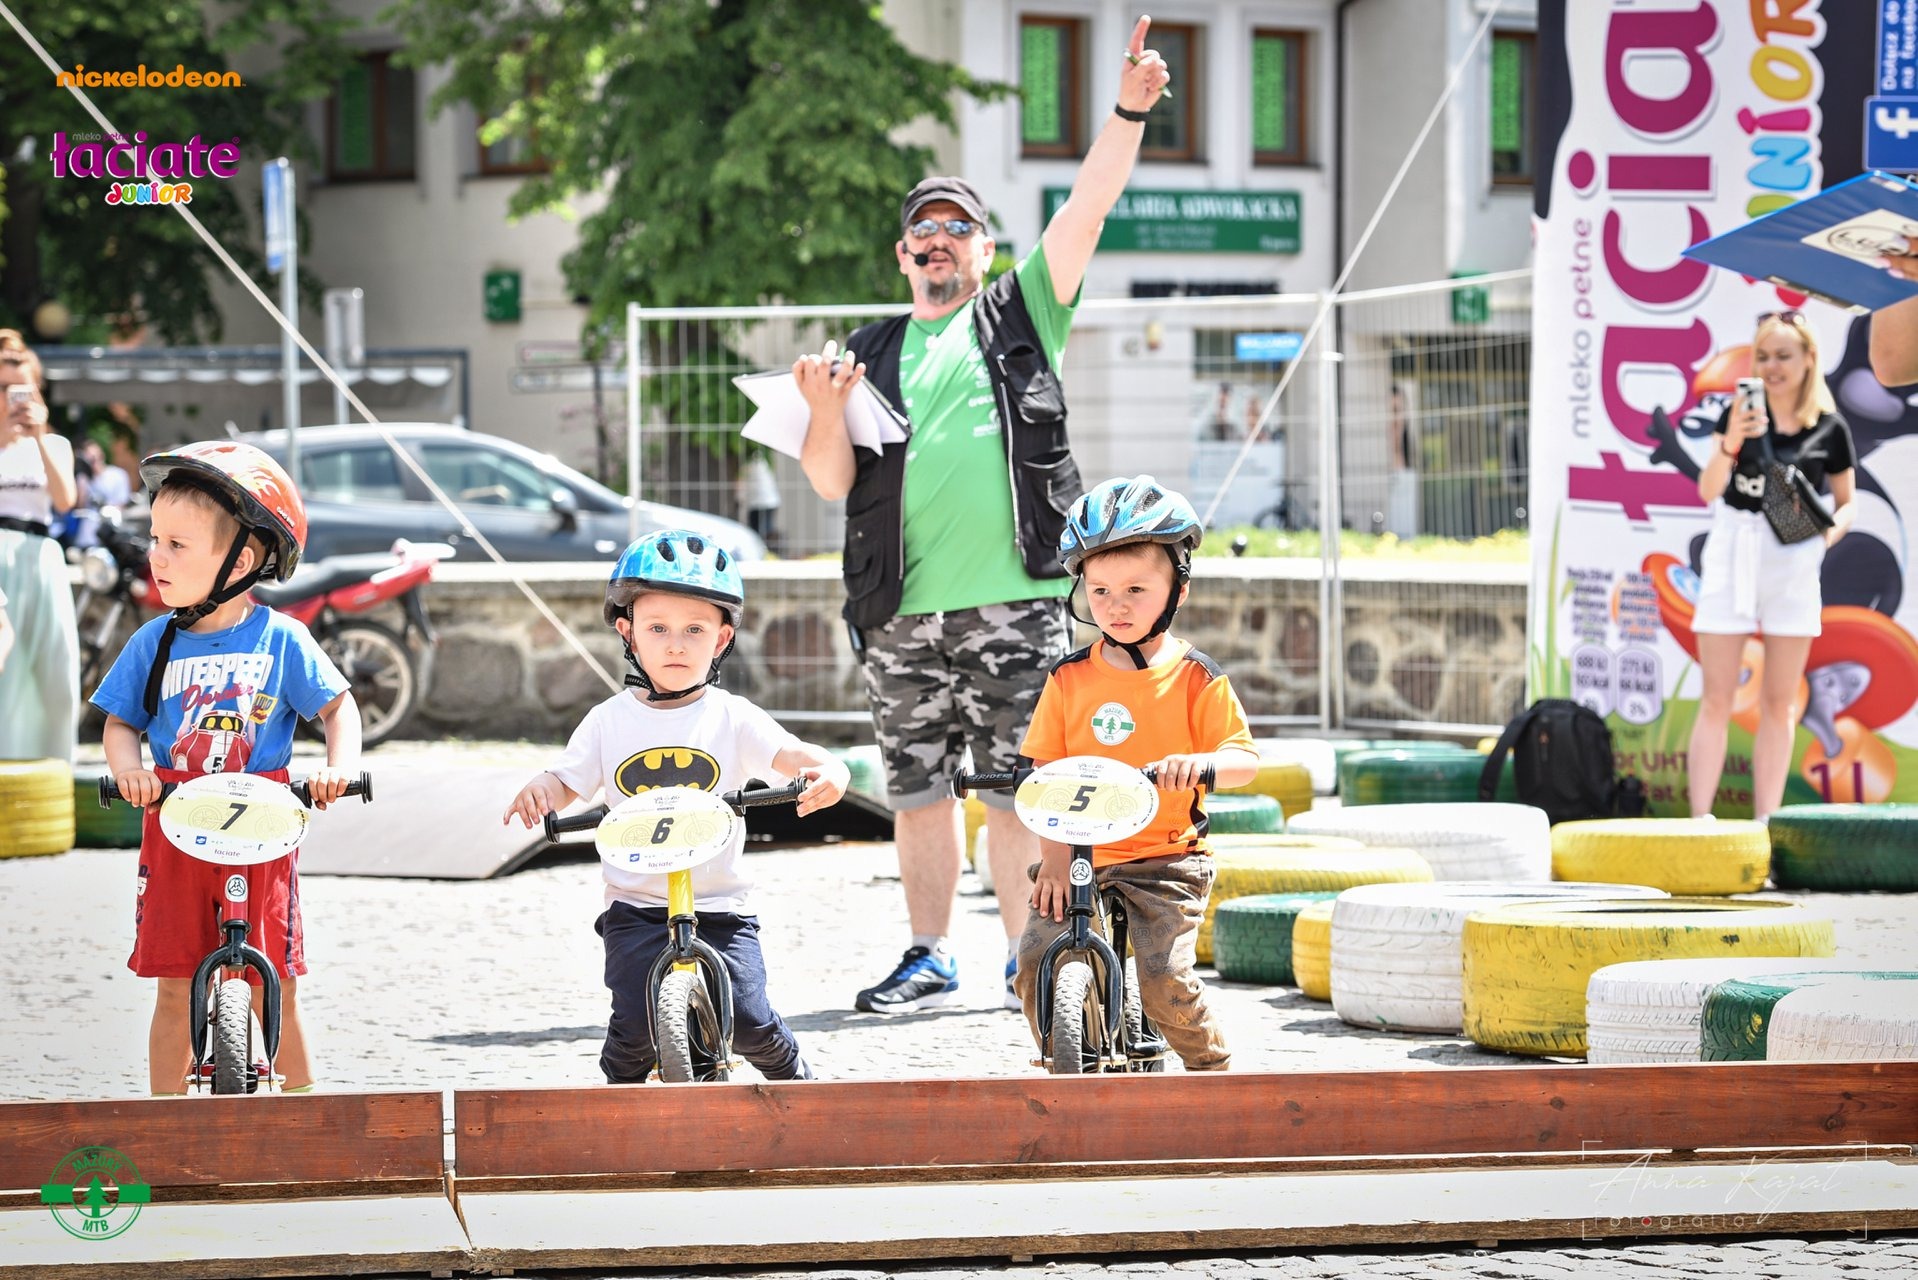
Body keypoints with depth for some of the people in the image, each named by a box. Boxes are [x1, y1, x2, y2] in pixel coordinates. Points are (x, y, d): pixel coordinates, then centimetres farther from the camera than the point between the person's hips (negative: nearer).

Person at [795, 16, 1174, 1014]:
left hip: (1016, 603, -2)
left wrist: (1128, 113, -11)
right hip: (903, 612, 2)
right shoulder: (873, 355, 17)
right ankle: (929, 958, 15)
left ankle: (1026, 959, 4)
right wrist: (826, 410, -7)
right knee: (917, 790, 6)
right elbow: (830, 483, 12)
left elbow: (1087, 209, 1)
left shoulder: (1021, 315, 13)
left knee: (1017, 791, -2)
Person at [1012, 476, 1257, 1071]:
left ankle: (1214, 1071, 9)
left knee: (1165, 979, -17)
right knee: (1036, 963, -13)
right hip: (1078, 854, 3)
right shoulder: (1069, 679, 4)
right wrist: (1052, 855, -10)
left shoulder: (1195, 678, -2)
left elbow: (1244, 759, -7)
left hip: (1165, 858, -3)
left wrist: (1200, 763, -30)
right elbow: (1043, 773, 2)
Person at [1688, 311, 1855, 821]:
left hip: (1793, 565, 1)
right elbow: (1708, 490, -8)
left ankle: (1766, 824, 10)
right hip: (1732, 555, -1)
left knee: (1778, 704, 6)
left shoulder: (1830, 430, 1)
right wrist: (1730, 445, -26)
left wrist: (1830, 531, -11)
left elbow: (1846, 503, 10)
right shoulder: (1739, 414, 0)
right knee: (1716, 700, -1)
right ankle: (1700, 818, -1)